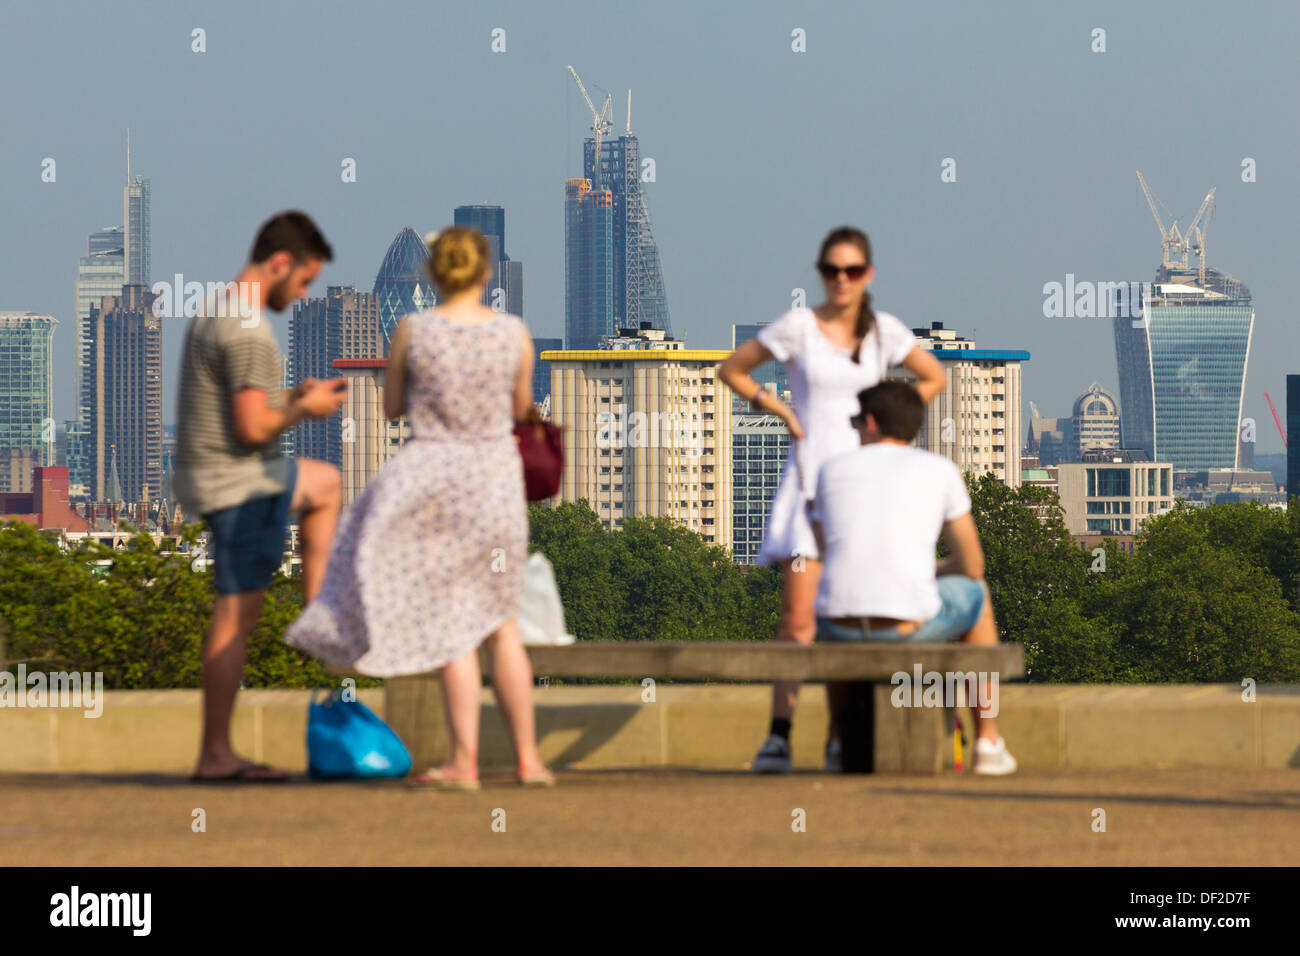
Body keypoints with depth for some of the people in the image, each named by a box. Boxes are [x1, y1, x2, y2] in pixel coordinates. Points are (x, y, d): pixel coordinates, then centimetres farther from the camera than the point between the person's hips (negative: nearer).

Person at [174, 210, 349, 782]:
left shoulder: (215, 312, 11)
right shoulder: (249, 331, -21)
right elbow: (252, 427, -24)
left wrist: (294, 396, 12)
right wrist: (304, 409, -7)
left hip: (210, 473, 10)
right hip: (238, 484, -10)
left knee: (325, 484, 30)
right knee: (237, 613, -6)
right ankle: (216, 755, -3)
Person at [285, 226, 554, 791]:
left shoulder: (413, 331, -9)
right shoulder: (514, 333, -5)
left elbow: (392, 406, 4)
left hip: (432, 480, -2)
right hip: (496, 483, 2)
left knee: (453, 628, 2)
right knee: (502, 628, 13)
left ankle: (464, 763, -1)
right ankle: (527, 758, 14)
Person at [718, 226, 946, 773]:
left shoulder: (885, 331, 6)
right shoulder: (799, 327, -1)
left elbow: (935, 379, 20)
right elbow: (731, 369, 9)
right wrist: (780, 412, -1)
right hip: (810, 477, -3)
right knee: (799, 616, -13)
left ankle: (840, 738, 7)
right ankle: (779, 736, -15)